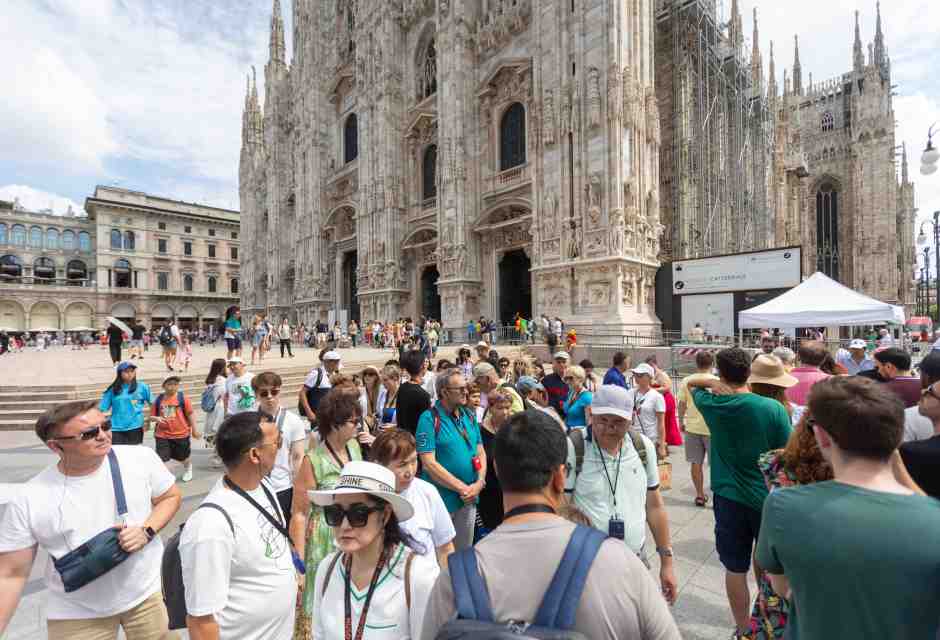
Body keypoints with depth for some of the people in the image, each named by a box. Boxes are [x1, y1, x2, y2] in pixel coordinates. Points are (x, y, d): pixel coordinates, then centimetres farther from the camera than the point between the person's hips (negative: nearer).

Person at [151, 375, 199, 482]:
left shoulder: (182, 398, -9)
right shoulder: (159, 399, -4)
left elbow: (190, 414, -4)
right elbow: (152, 416, 6)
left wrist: (194, 430, -1)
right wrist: (157, 418, -18)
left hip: (181, 434, -1)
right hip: (162, 435, 1)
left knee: (183, 457, 19)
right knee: (162, 458, -6)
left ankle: (188, 468, 51)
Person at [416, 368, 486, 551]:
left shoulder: (469, 416, 5)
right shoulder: (429, 418, -14)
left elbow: (480, 452, 9)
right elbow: (428, 464, -19)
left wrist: (479, 483, -7)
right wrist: (463, 488, -17)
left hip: (469, 499, 6)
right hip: (441, 500, -5)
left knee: (464, 552, 20)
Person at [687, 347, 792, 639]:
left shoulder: (712, 405, -10)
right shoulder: (774, 408, -15)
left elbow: (691, 383, 11)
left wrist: (713, 383, -8)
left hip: (729, 498, 0)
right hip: (768, 498, 0)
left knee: (735, 569, 13)